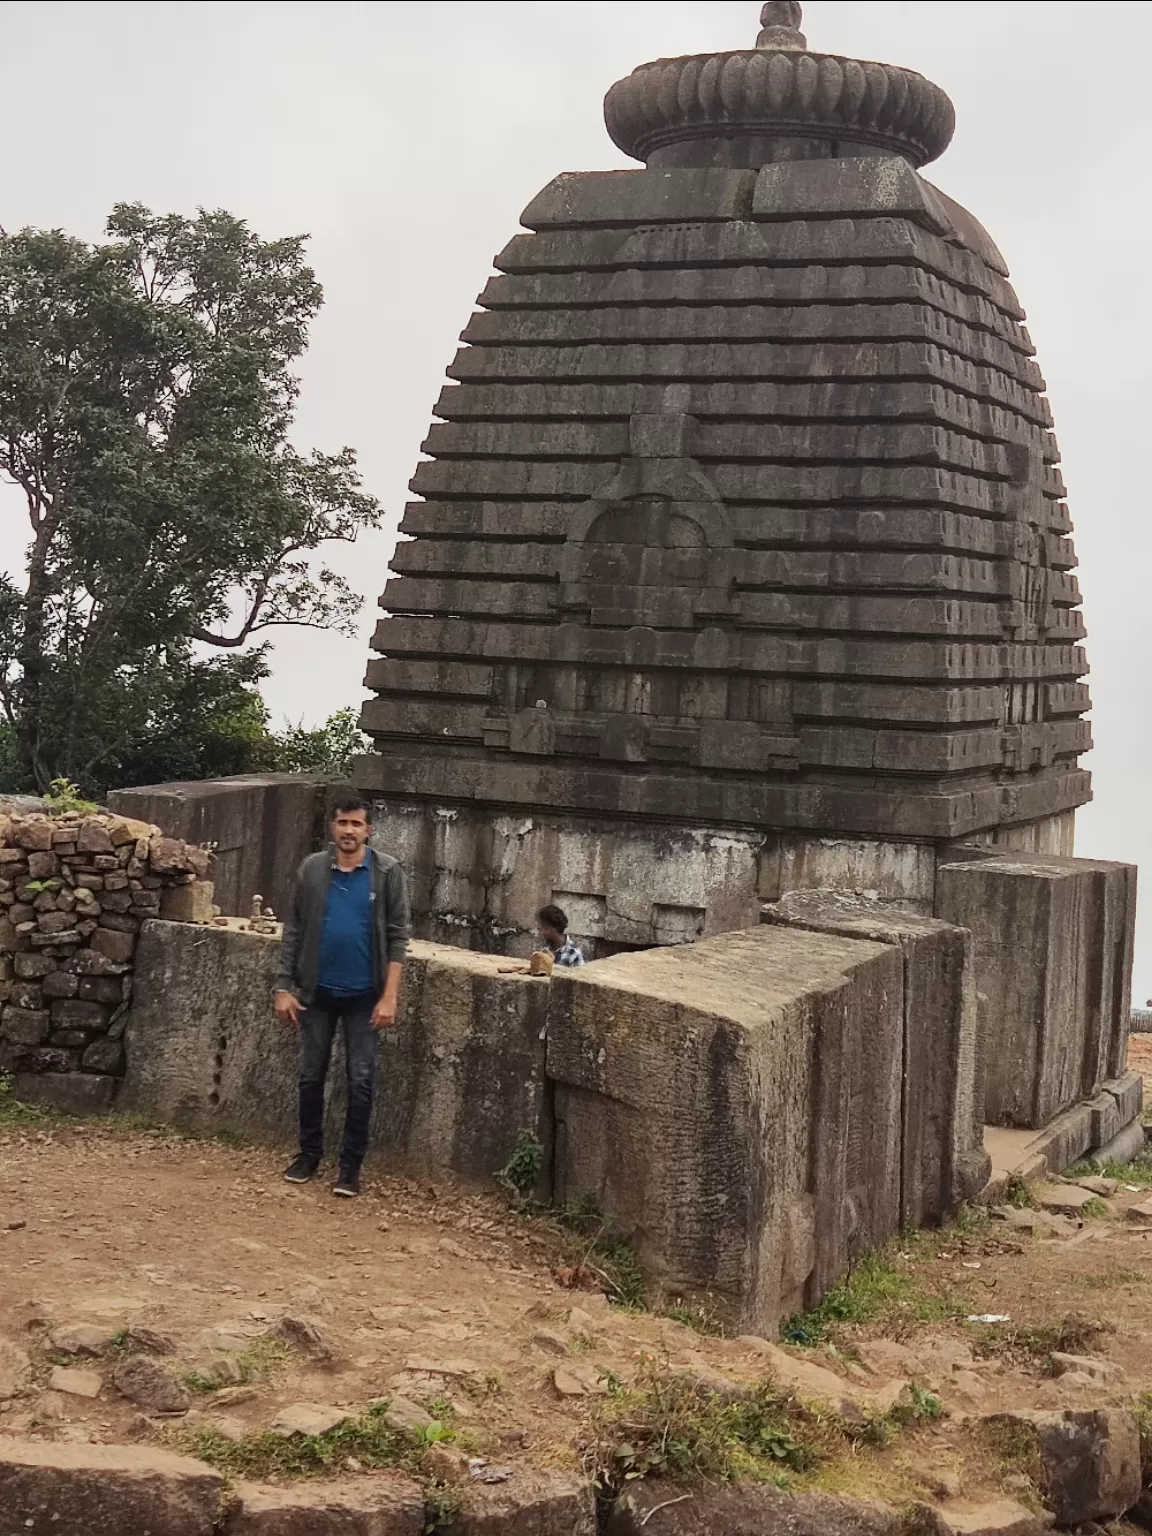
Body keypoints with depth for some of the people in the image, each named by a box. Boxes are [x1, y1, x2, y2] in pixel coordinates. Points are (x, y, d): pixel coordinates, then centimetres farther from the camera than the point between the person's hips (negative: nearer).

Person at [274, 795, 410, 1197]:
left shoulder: (388, 873, -6)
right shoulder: (312, 870, 0)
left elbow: (397, 938, -7)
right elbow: (293, 931, 3)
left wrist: (389, 996, -13)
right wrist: (284, 986, -2)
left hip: (364, 995, -2)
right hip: (317, 992, 2)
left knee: (360, 1082, 1)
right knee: (310, 1076, 9)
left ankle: (351, 1166, 10)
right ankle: (309, 1153, 24)